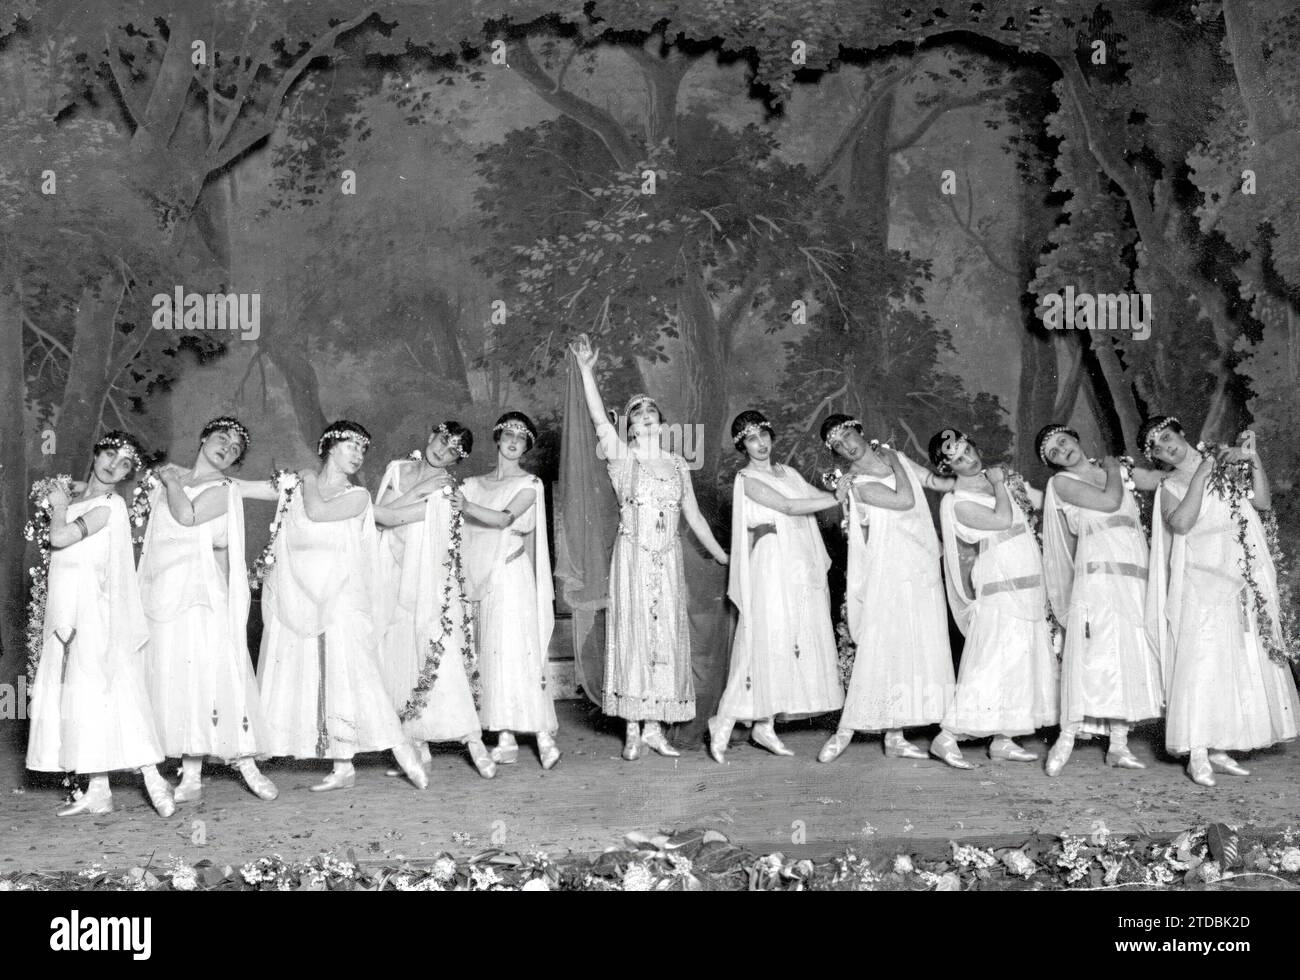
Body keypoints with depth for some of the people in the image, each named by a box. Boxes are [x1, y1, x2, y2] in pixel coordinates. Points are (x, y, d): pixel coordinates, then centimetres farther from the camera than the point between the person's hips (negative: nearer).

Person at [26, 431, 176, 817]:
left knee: (94, 692, -12)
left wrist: (59, 505, -2)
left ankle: (153, 781, -11)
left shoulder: (111, 505, -8)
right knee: (73, 696, 3)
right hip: (64, 611, 8)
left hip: (92, 610, -8)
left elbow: (60, 537, -15)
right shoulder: (76, 500, 15)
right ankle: (97, 792, 5)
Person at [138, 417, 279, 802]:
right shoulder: (171, 476, 15)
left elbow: (186, 515, -15)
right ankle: (190, 775, 1)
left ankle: (247, 763, -2)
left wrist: (172, 481, -2)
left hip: (203, 596, -4)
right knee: (175, 680, -1)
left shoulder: (224, 491, 0)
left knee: (217, 675, -10)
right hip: (163, 594, 4)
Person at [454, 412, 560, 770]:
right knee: (492, 655, 0)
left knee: (521, 652, -12)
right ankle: (505, 741, 1)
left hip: (515, 577, -4)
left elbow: (505, 518, -14)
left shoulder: (529, 484, 3)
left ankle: (543, 736, -11)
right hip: (484, 578, 4)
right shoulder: (474, 484, 17)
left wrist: (467, 506, -25)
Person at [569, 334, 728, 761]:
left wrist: (723, 556, 17)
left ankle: (655, 727, 9)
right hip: (633, 558, -4)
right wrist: (586, 370, -24)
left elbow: (694, 516, 17)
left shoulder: (677, 464, 12)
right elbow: (599, 420, -14)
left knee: (667, 636, 3)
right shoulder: (622, 458, 1)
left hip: (668, 561, 4)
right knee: (633, 634, -4)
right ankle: (633, 730, 1)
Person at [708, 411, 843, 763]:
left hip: (802, 570, 7)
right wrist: (840, 496, -15)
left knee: (792, 643, 4)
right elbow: (790, 507, -16)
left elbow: (816, 496, 12)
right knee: (767, 641, -10)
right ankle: (724, 723, -4)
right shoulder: (748, 480, -7)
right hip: (772, 567, -7)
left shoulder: (787, 473, 17)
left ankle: (764, 725, 9)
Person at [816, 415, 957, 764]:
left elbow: (936, 481, 18)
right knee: (881, 648, -9)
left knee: (916, 649, 3)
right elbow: (905, 501, -20)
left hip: (922, 570, 6)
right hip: (889, 571, -6)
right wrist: (894, 464, -7)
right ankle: (846, 728, -1)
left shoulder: (897, 458, 11)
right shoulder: (859, 483, -10)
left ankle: (894, 737, 6)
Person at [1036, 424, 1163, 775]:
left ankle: (1119, 744, 1)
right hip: (1099, 572, -5)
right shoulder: (1062, 482, 2)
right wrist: (1112, 469, 4)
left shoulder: (1115, 468, 20)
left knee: (1129, 657, 0)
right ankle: (1067, 736, -16)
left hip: (1134, 578, 5)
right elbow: (1110, 501, -8)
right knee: (1097, 654, -16)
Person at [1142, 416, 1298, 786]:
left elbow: (1263, 502, 9)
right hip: (1201, 585, -5)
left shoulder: (1225, 465, 14)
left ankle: (1218, 749, 7)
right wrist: (1201, 475, -13)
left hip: (1240, 584, 5)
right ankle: (1197, 754, -14)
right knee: (1201, 661, -14)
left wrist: (1253, 460, 1)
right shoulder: (1170, 486, 2)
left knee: (1237, 663, 3)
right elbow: (1181, 523, -17)